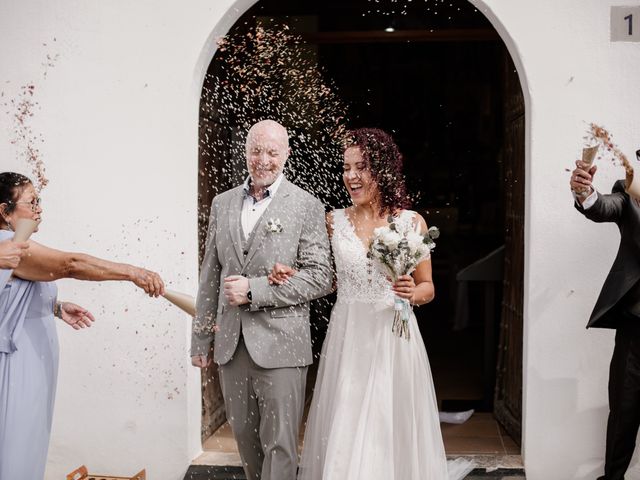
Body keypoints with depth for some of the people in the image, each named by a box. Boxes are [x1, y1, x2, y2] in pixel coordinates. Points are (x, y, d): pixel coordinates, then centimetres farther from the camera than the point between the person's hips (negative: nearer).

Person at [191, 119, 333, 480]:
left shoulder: (307, 207, -4)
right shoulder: (223, 204, 10)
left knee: (279, 443, 0)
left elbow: (320, 277, -9)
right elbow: (210, 274, 13)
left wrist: (254, 290, -15)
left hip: (280, 343, -4)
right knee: (245, 435, 15)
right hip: (231, 341, 5)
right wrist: (201, 337, 12)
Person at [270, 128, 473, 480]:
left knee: (392, 435, 5)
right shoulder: (333, 221, 4)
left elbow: (427, 287, 6)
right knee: (343, 436, 3)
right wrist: (290, 275, -7)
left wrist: (412, 293, -15)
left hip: (394, 338, -1)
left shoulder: (412, 222, 1)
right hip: (347, 339, 1)